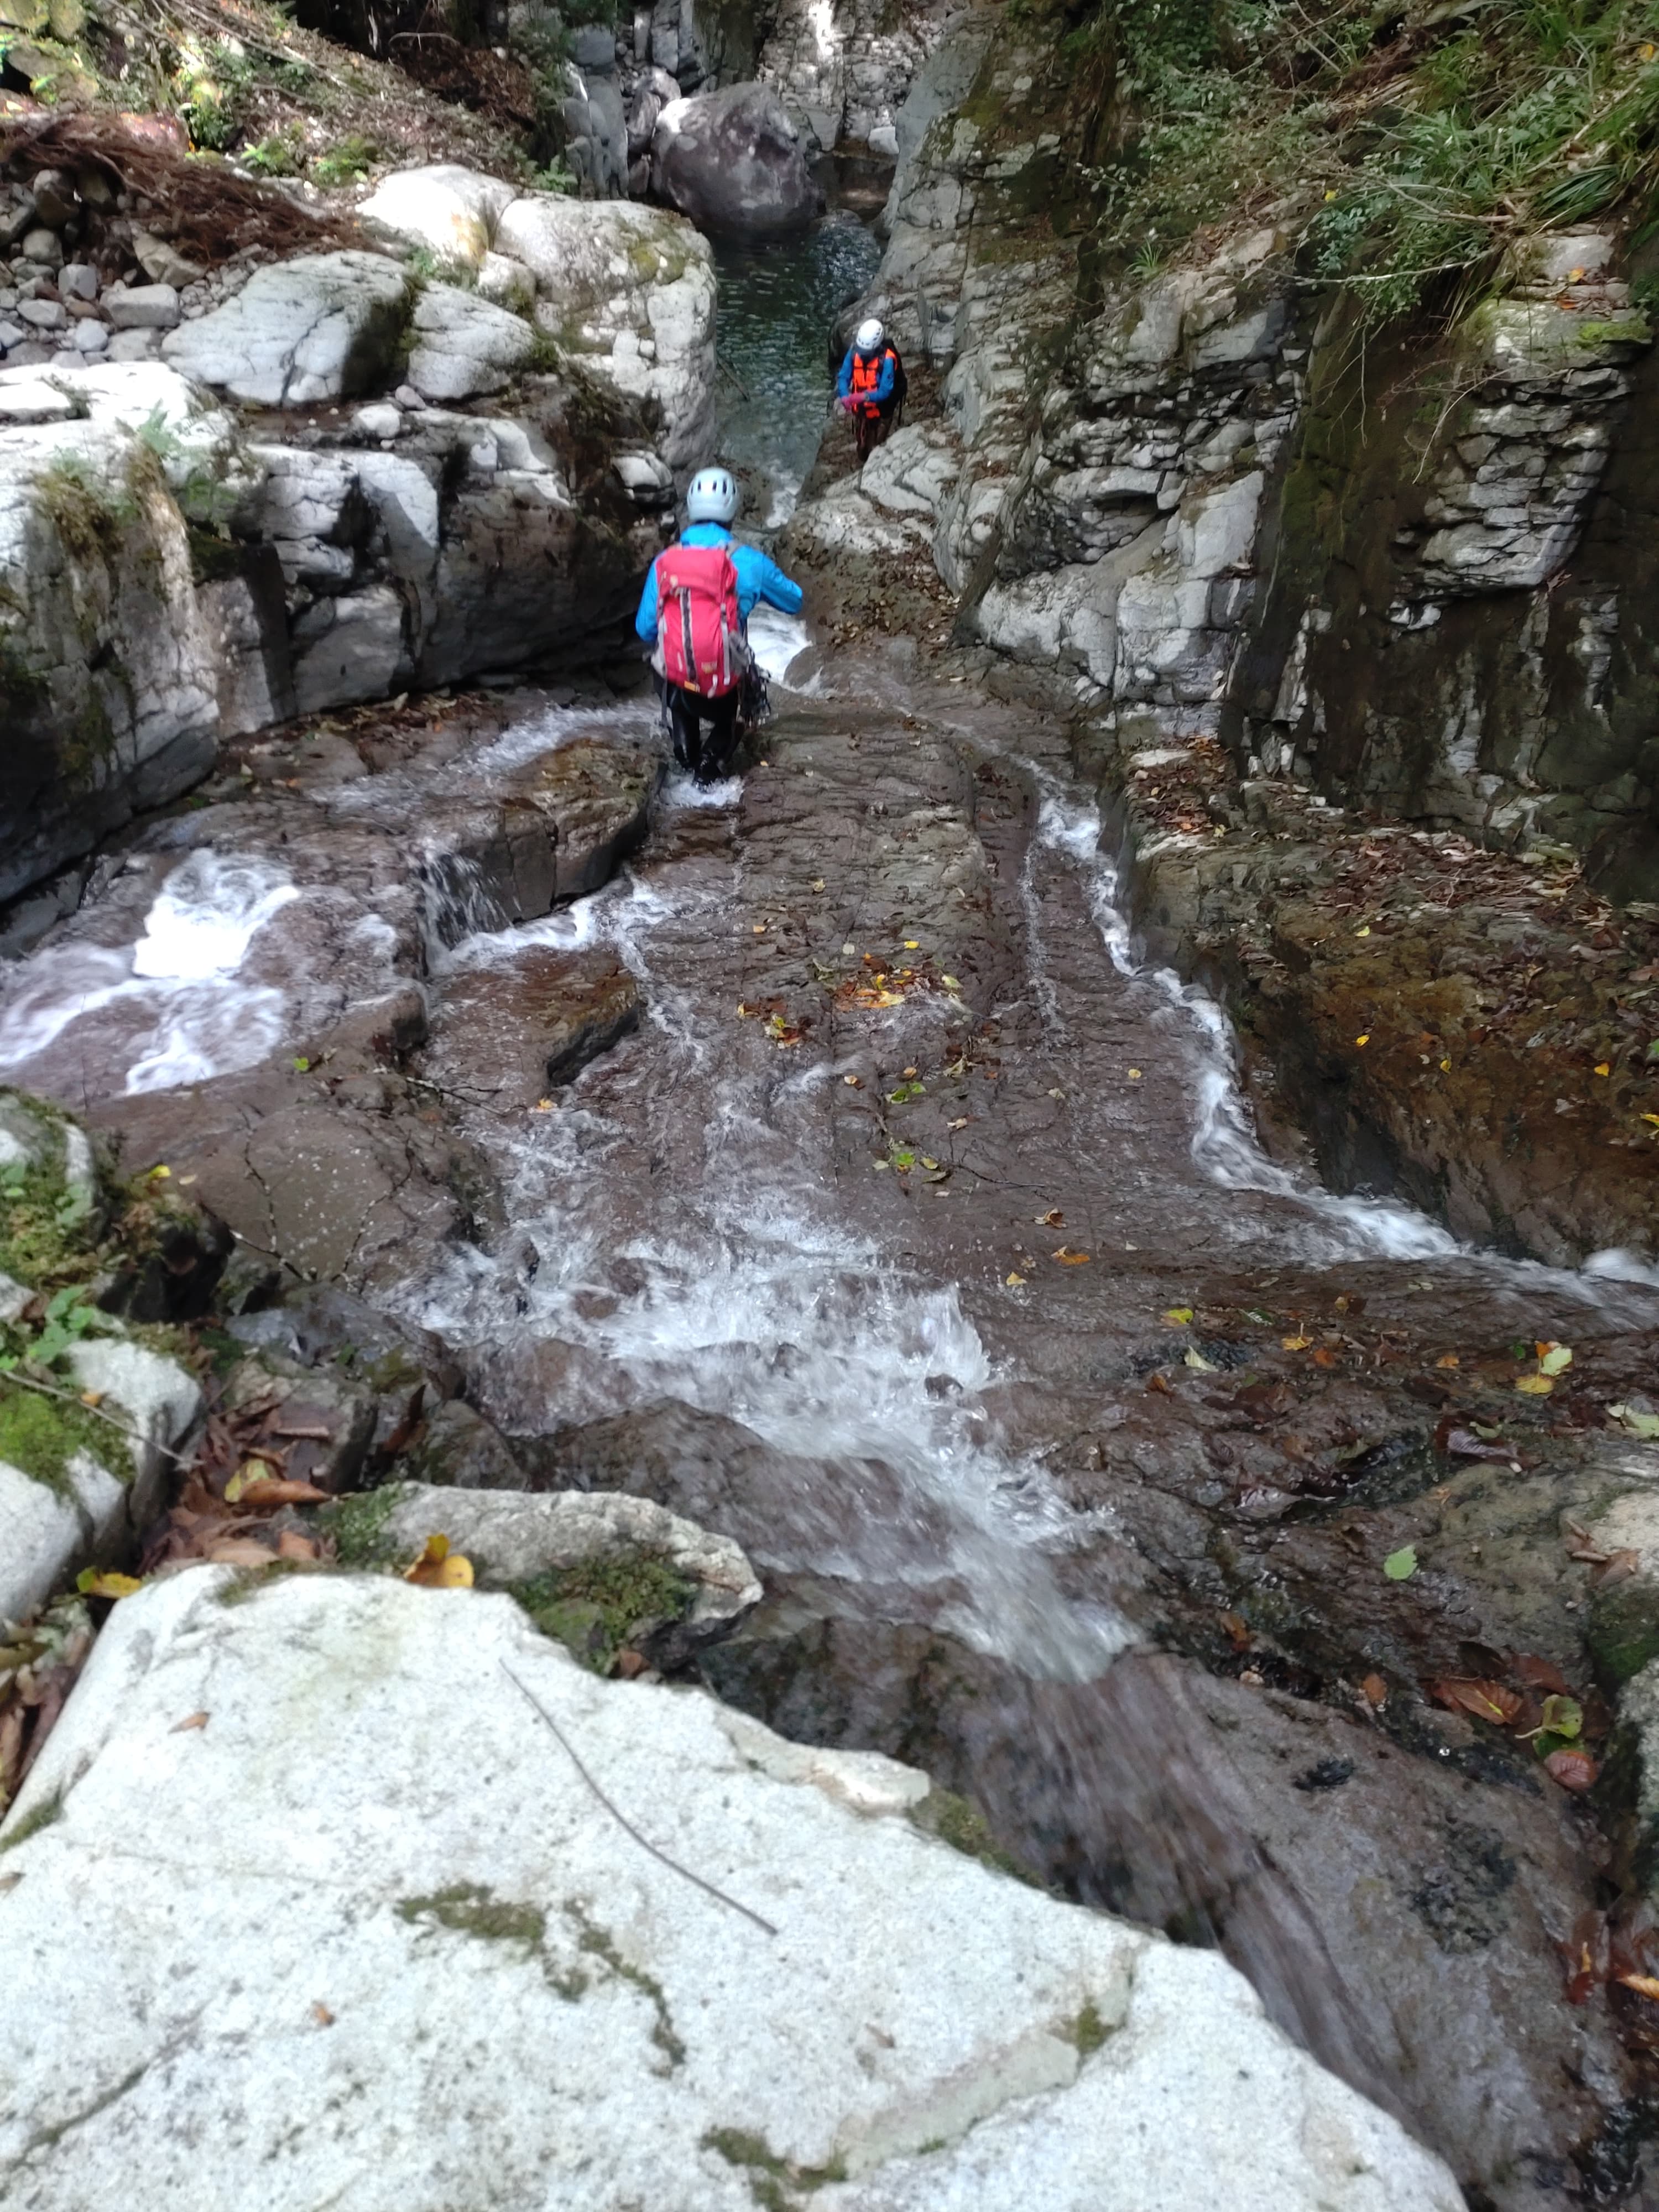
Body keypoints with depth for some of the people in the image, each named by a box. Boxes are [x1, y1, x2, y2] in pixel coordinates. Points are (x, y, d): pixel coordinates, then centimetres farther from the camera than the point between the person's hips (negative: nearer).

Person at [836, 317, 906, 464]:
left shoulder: (887, 359, -31)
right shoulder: (854, 351, -18)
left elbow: (885, 391, -33)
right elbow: (843, 377, -16)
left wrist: (863, 397, -49)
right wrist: (845, 396, -39)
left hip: (880, 412, -5)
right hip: (860, 409, 5)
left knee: (875, 450, 3)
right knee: (861, 445, 25)